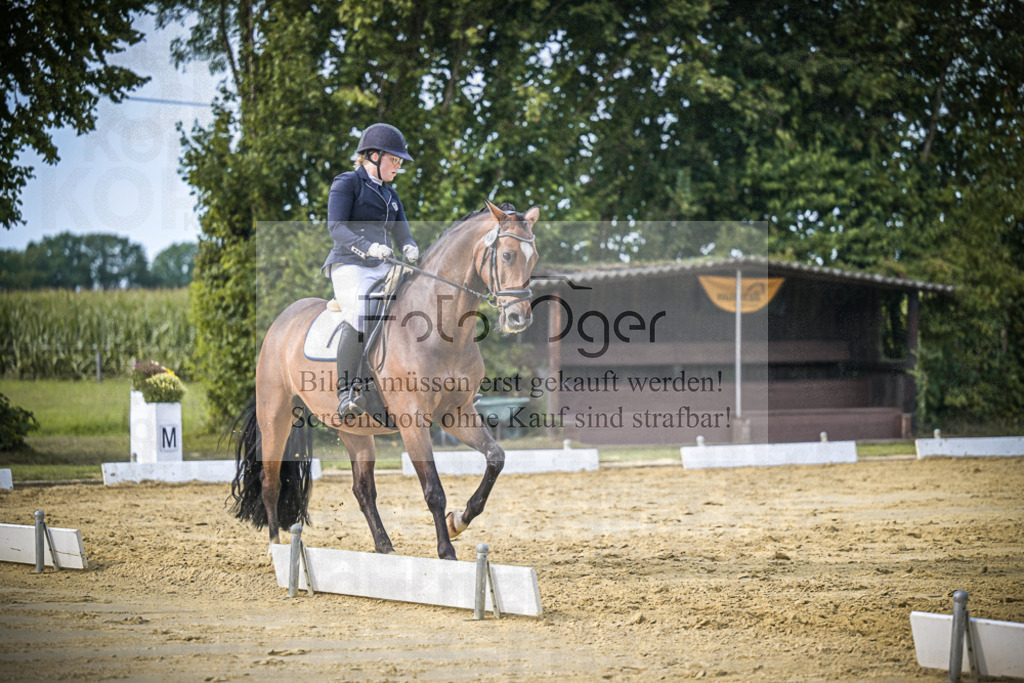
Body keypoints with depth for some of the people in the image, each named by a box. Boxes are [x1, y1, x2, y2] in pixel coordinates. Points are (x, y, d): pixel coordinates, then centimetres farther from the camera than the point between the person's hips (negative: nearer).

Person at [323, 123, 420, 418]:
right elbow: (336, 226, -11)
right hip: (349, 265, -8)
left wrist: (410, 249, -9)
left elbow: (401, 233, 16)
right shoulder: (347, 183, 1)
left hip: (382, 270, 8)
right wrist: (367, 247, -28)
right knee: (360, 319, -32)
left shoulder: (390, 194, 24)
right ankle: (345, 393, -31)